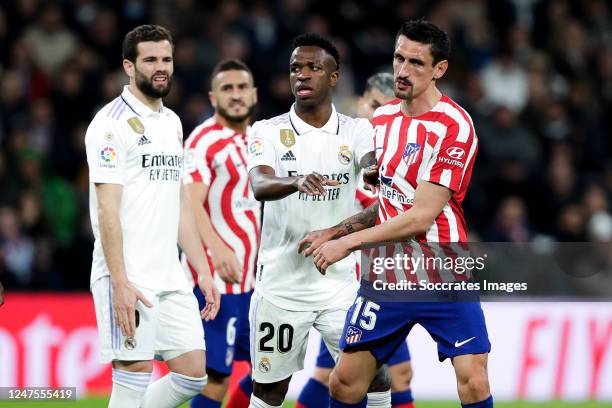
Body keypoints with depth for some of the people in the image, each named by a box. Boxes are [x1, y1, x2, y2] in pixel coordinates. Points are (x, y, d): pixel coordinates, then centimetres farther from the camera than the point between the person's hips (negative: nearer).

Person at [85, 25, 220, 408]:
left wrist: (203, 270, 15)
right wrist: (120, 283, -21)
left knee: (193, 375, 6)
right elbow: (107, 209, -15)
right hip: (128, 278, -8)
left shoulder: (172, 122, 17)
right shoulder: (112, 123, -9)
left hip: (170, 276, 8)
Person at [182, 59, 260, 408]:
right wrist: (218, 251, -40)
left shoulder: (254, 142, 15)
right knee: (216, 378, -10)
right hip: (215, 278, -9)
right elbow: (190, 204, -25)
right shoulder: (204, 141, -11)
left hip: (249, 279, 9)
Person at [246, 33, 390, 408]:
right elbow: (260, 186, -19)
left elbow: (373, 165, -18)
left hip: (340, 282, 1)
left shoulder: (356, 131, 3)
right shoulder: (269, 132, -1)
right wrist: (297, 181, -41)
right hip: (281, 283, -1)